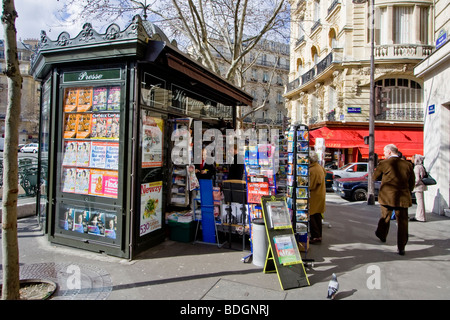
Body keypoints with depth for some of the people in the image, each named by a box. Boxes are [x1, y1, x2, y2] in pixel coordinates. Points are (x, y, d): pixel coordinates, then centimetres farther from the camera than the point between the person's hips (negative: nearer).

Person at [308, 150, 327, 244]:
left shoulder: (312, 170, -22)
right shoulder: (320, 167, 8)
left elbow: (310, 186, -21)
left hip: (314, 196, -10)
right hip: (320, 195, 10)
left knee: (311, 216, -3)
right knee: (317, 216, 16)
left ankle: (315, 236, -2)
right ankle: (319, 236, 23)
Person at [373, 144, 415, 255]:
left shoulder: (384, 163, -8)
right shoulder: (407, 164, 3)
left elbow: (375, 177, 4)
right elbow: (412, 183, 9)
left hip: (387, 196, -1)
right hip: (402, 198, 2)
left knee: (385, 217, 20)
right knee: (402, 222, 5)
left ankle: (381, 235, 40)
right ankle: (401, 248, 6)